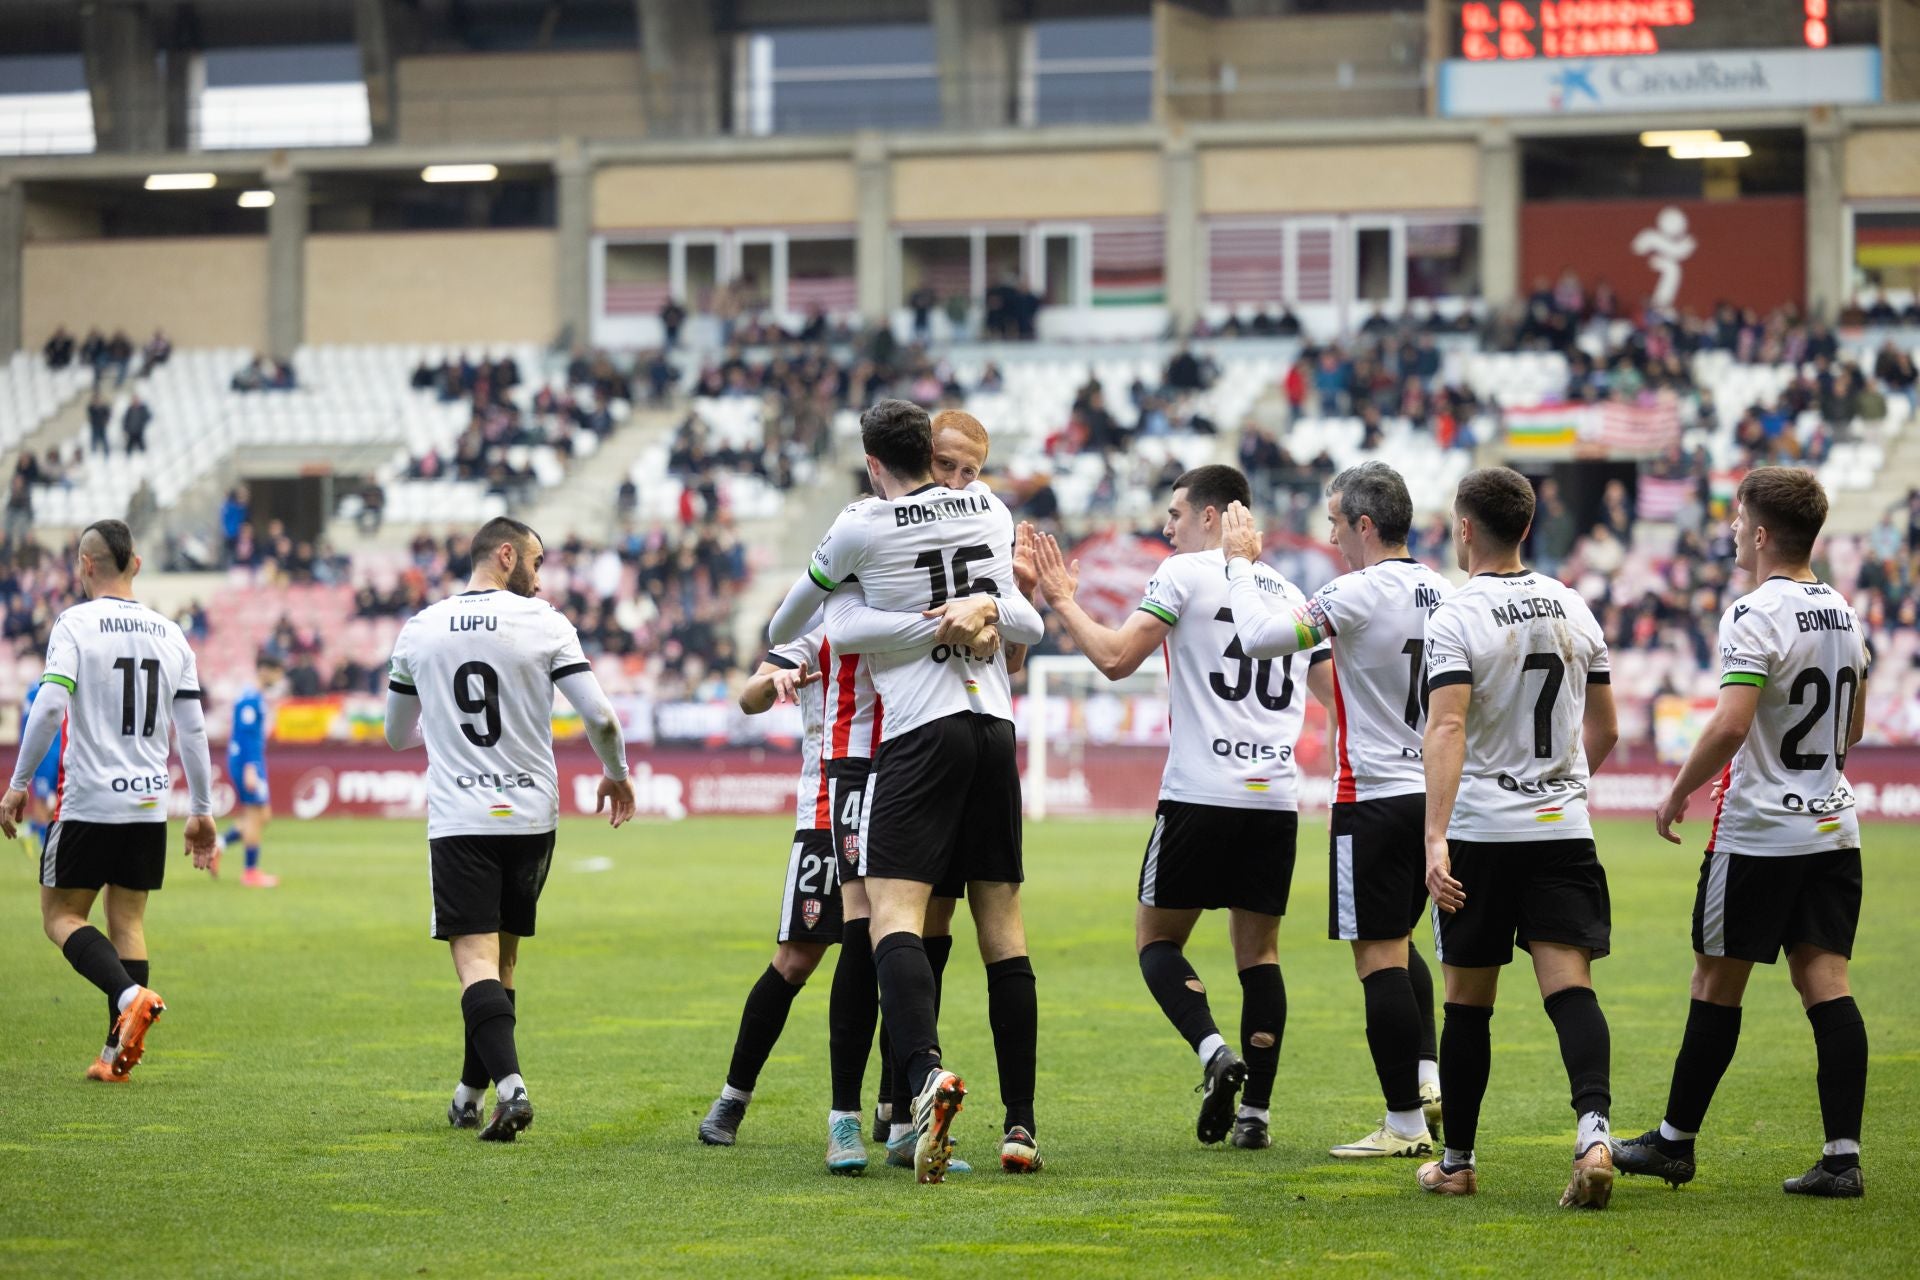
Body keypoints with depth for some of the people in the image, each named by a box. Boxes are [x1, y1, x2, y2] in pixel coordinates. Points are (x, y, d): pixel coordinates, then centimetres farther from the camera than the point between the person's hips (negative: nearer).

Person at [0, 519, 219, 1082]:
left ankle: (130, 996, -21)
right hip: (150, 803, 5)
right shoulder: (169, 633, 9)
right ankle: (116, 1055, 6)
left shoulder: (75, 624, -7)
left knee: (61, 914, 4)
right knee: (128, 921, 10)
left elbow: (49, 705, -18)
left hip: (89, 803, -5)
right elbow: (192, 728, 9)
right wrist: (202, 812, 15)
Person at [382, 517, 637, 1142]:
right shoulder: (543, 624, -2)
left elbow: (397, 734, 17)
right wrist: (616, 775, 13)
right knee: (502, 961, 14)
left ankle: (510, 1084, -28)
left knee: (476, 960, -8)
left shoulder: (419, 630, 5)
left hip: (458, 821, -1)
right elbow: (600, 717, -7)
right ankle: (471, 1094, 23)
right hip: (531, 817, 1)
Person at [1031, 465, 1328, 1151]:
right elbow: (1327, 687, 24)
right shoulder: (1287, 592, 17)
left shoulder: (1186, 573, -2)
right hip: (1277, 795, 5)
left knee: (1156, 935, 7)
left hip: (1201, 793, -5)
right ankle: (1255, 1111, 4)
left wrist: (1063, 602, 4)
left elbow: (1116, 658, -9)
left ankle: (1214, 1051, -17)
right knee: (1259, 948, 10)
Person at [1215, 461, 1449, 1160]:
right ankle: (1427, 1075, 13)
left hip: (1374, 796, -8)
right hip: (1432, 790, 8)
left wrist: (1241, 563, -5)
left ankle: (1405, 1121, -1)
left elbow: (1262, 636, -19)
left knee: (1379, 958, -2)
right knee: (1399, 945, 23)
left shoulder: (1361, 593, -16)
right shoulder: (1441, 591, 7)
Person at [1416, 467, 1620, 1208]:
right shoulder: (1574, 610, 8)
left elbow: (1446, 731, -21)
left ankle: (1457, 1163, 19)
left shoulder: (1454, 620, -9)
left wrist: (1436, 838, -26)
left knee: (1467, 1003, 8)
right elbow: (1604, 730, 16)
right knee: (1569, 988, -5)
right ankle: (1592, 1131, -28)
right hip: (1563, 828, 3)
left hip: (1479, 834, -3)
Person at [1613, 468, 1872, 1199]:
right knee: (1824, 982, 2)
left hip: (1758, 831, -7)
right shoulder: (1843, 615, 10)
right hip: (1833, 826, 7)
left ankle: (1676, 1140, 15)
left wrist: (1678, 793, -11)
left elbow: (1730, 725, -24)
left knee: (1717, 983, 4)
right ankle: (1843, 1156, -6)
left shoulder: (1754, 617, -16)